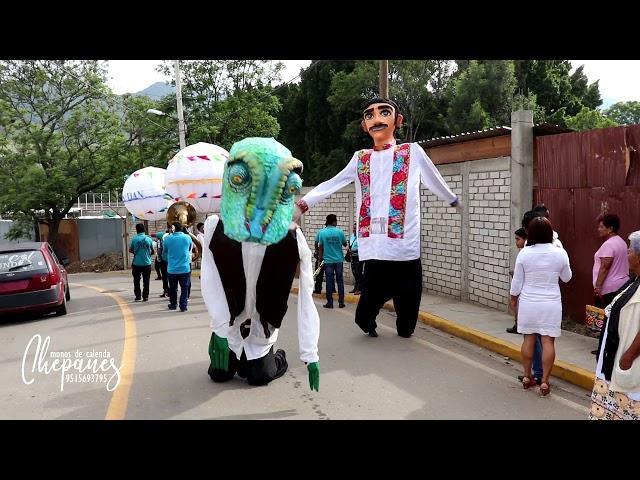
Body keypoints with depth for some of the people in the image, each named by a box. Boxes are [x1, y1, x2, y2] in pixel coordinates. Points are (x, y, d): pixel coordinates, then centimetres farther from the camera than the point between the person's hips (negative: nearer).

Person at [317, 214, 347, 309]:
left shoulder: (322, 232, -5)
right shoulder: (339, 232, -6)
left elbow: (321, 247, -1)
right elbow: (345, 244, 5)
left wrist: (320, 257, 8)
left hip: (328, 260, 0)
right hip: (339, 260, 0)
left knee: (329, 282, 4)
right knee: (340, 281, 7)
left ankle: (330, 302, 6)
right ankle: (341, 302, 10)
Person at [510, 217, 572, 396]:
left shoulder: (524, 253, -10)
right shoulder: (560, 253, -8)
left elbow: (517, 281, -2)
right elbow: (566, 278, 7)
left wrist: (513, 298, 12)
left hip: (528, 302, 1)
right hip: (551, 303, 0)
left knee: (528, 339, 11)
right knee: (548, 341, 4)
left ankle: (527, 377, 22)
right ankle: (544, 382, 7)